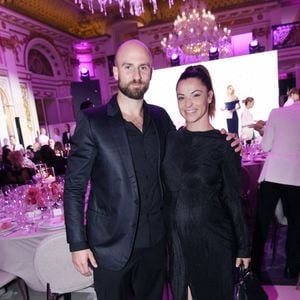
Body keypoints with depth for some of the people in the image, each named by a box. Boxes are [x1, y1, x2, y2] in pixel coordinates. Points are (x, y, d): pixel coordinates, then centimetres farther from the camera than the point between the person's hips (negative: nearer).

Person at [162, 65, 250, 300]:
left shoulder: (223, 144, -12)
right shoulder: (170, 139, -1)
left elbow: (234, 199, -7)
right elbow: (166, 190, 6)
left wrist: (244, 247, -2)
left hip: (213, 240, -3)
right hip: (177, 239, 4)